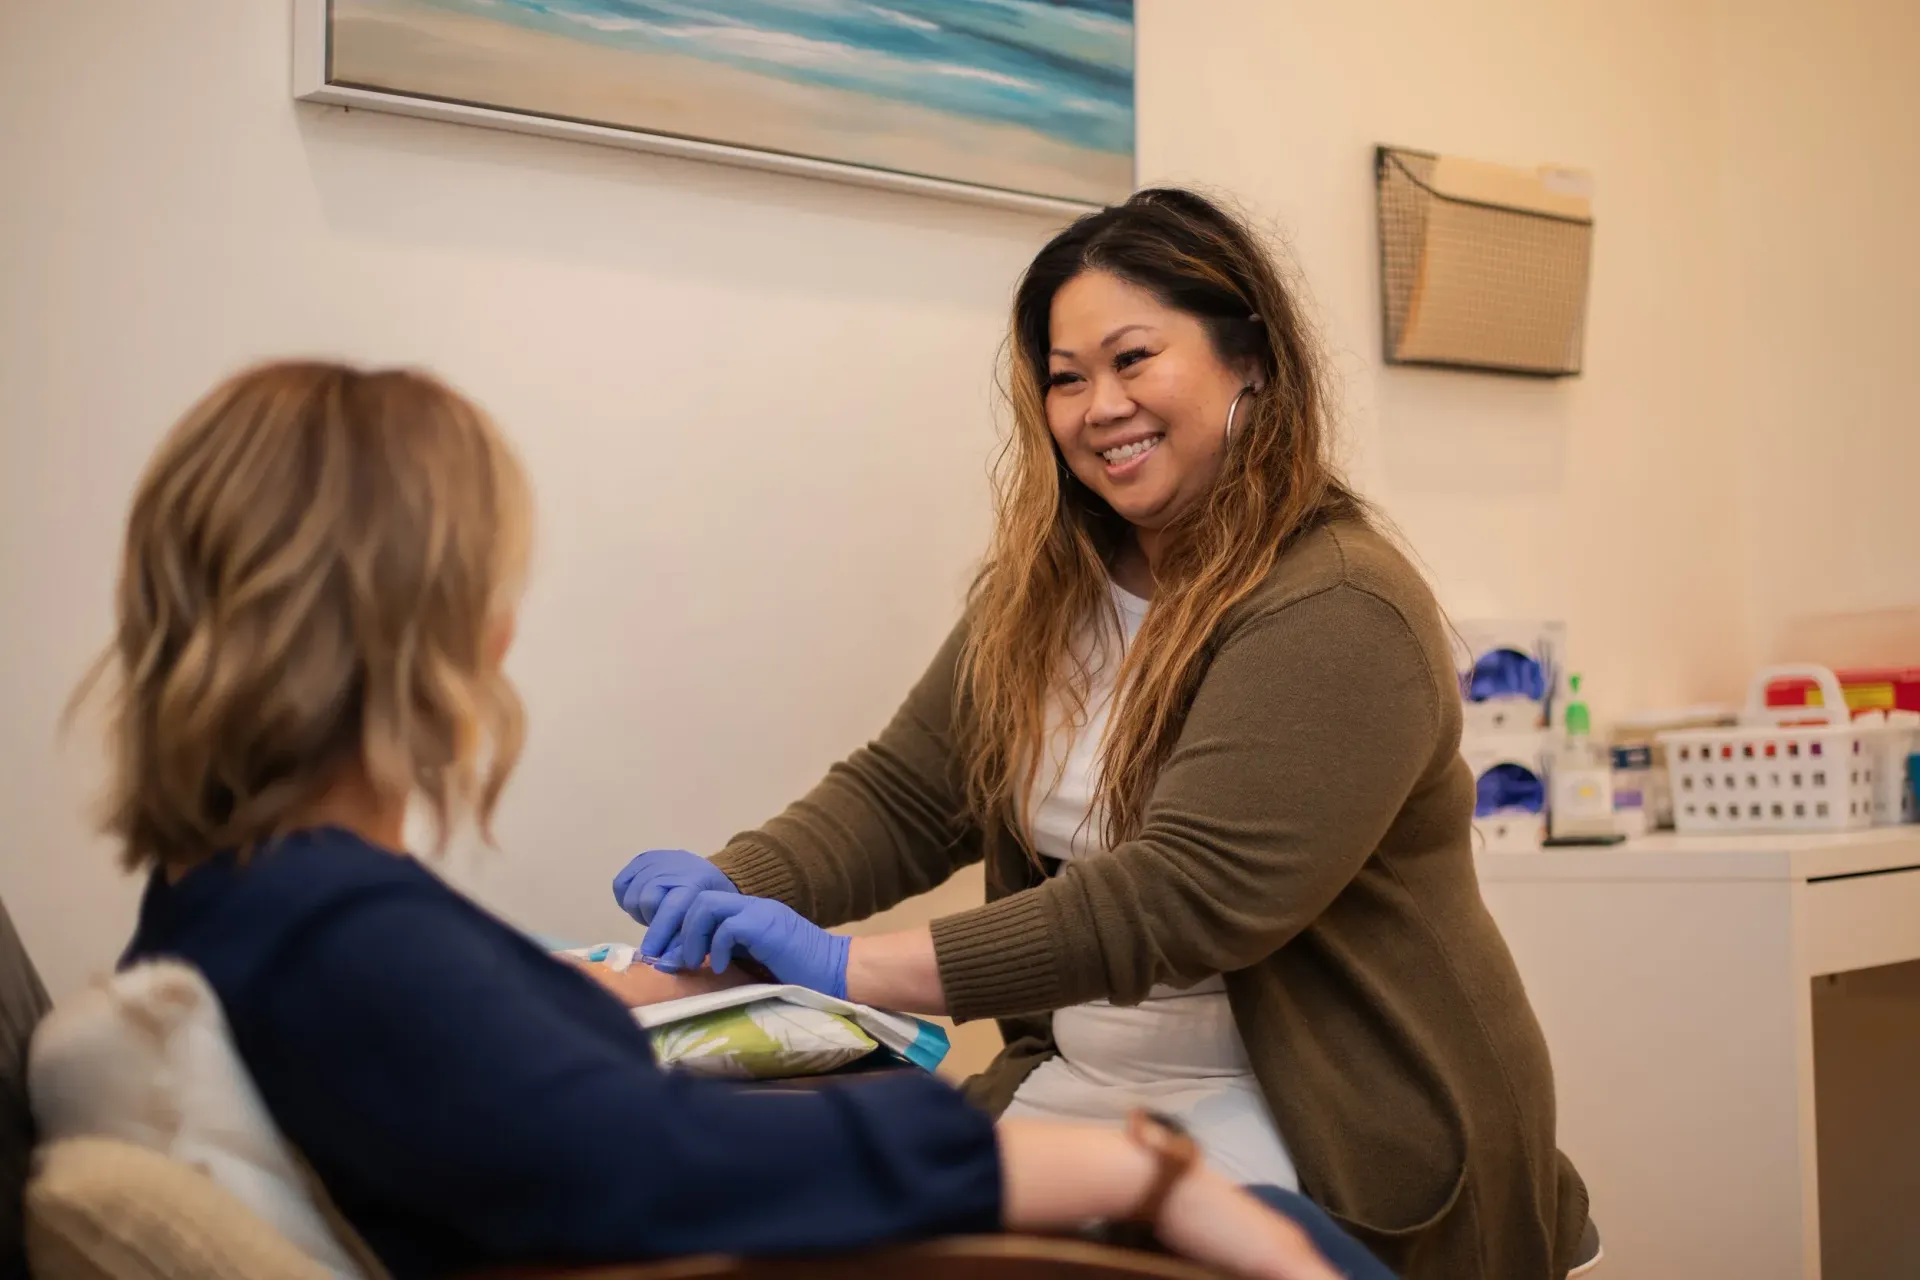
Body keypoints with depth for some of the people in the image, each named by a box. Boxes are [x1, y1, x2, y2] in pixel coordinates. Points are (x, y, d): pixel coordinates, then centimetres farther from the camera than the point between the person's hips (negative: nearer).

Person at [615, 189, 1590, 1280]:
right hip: (1073, 1094, 6)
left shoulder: (1339, 615, -17)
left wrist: (856, 966, -29)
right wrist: (729, 888, -14)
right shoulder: (1044, 595, 8)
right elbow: (904, 794, 6)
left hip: (1321, 1157, -6)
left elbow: (1185, 897, -26)